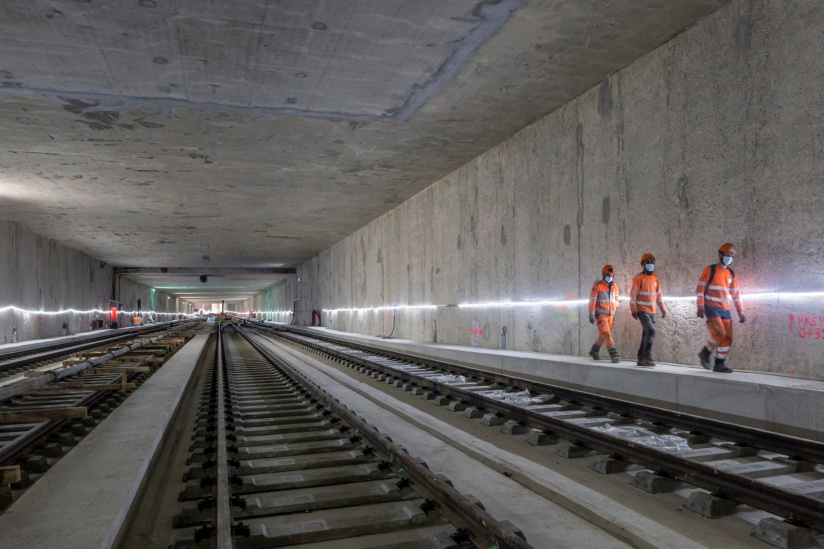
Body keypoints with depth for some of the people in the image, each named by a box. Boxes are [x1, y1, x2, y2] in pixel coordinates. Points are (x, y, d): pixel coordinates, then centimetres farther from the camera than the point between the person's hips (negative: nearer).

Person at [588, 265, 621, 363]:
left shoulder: (614, 286, 7)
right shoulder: (597, 285, -11)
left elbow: (616, 300, 18)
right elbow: (592, 301, -13)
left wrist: (615, 313, 16)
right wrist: (591, 315, -17)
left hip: (610, 315, 6)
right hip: (600, 315, -6)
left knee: (603, 335, 13)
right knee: (607, 334, -15)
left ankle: (594, 351, 33)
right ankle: (614, 355, -16)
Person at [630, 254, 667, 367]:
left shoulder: (655, 278, 11)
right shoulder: (638, 278, -8)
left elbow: (659, 294, 17)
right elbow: (633, 295, -10)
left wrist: (663, 308, 12)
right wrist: (634, 310, -15)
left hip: (652, 311, 7)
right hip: (642, 311, -7)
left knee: (647, 334, 8)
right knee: (651, 331, -20)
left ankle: (641, 359, 17)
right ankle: (647, 357, -15)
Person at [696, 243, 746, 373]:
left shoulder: (731, 274, 14)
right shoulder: (709, 270, -2)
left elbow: (736, 294, 16)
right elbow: (700, 289, -6)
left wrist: (741, 312, 10)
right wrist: (700, 307, -14)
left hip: (725, 310, 6)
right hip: (711, 308, -6)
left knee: (728, 338, 0)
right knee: (719, 333, -20)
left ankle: (719, 364, 9)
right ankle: (705, 353, 3)